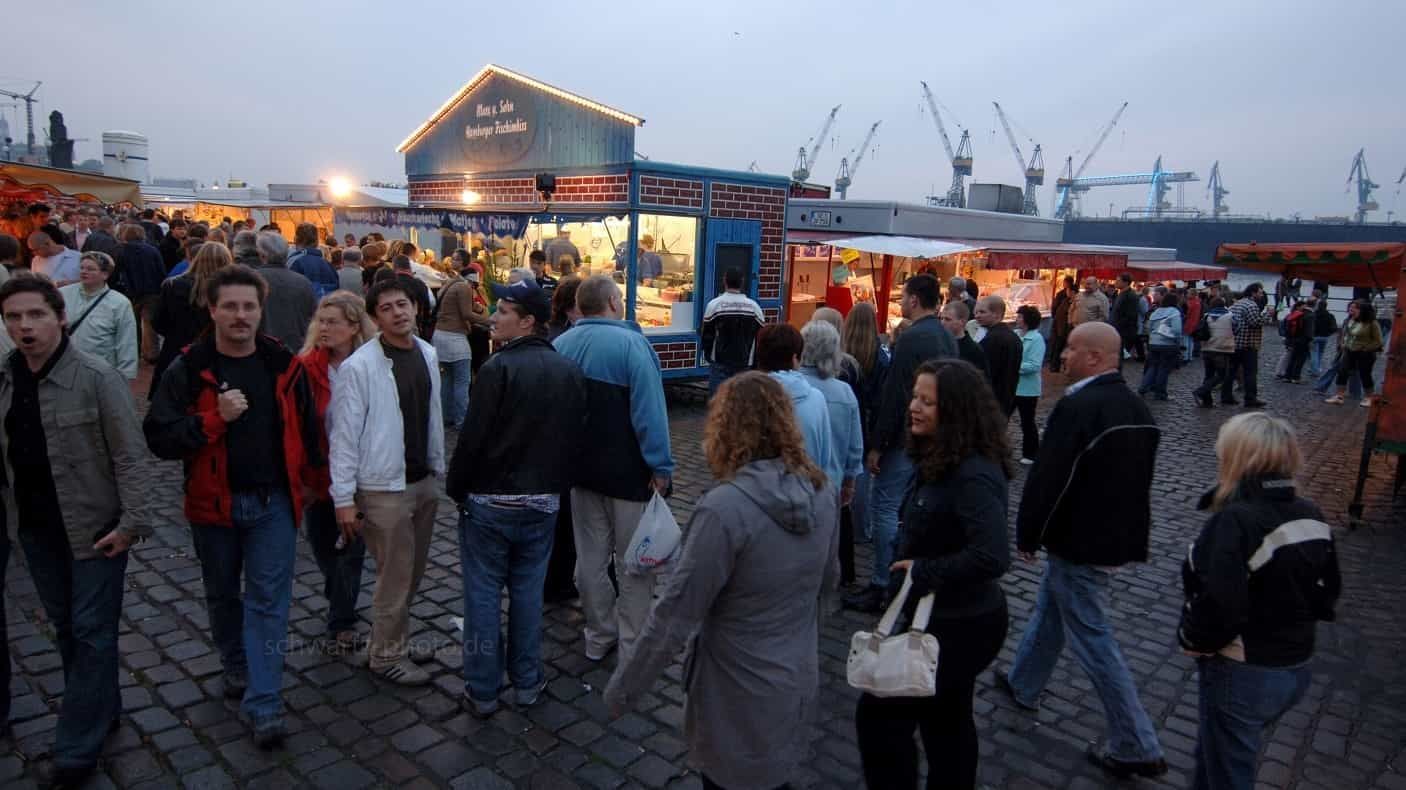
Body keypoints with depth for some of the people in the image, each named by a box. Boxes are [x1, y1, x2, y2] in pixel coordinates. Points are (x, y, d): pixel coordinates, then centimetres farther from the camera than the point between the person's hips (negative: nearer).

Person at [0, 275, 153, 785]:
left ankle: (77, 746, 15)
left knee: (92, 630, 3)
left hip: (94, 526, -6)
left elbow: (129, 455, -14)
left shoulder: (97, 377, -15)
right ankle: (99, 708, 37)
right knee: (63, 625, 18)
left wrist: (132, 522, -17)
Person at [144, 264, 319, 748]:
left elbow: (306, 430, 7)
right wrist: (214, 418, -24)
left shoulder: (282, 365, -1)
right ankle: (236, 667, 43)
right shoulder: (188, 370, -7)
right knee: (222, 595, 19)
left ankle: (264, 704, 4)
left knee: (268, 601, 0)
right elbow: (158, 437, -11)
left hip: (273, 503, 0)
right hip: (214, 503, 0)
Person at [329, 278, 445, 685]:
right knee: (395, 575, 5)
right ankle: (386, 655, 26)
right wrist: (343, 498, -14)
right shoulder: (359, 367, -16)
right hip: (384, 488, -6)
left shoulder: (428, 354, 3)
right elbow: (343, 435, -15)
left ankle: (395, 639, 40)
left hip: (423, 482, 7)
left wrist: (438, 467, 12)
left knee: (412, 572, 20)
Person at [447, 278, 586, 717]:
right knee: (528, 592, 15)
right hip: (543, 503, 5)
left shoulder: (499, 368, -17)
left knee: (484, 594, 7)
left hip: (490, 501, -5)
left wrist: (456, 488, -2)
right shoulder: (570, 372, 3)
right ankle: (527, 684, 24)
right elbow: (576, 439, 8)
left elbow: (474, 437, -16)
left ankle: (482, 692, 18)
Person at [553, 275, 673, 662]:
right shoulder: (630, 343, -17)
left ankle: (599, 637, 28)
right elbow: (649, 412, -21)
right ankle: (632, 648, 12)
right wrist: (661, 467, -16)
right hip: (628, 472, -6)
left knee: (591, 557, 16)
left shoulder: (560, 345, 4)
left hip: (580, 469, 6)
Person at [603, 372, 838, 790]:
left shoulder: (725, 509, -28)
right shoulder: (821, 492, -7)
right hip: (799, 682, 6)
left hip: (740, 696, -5)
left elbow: (674, 615, -22)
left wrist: (622, 689, -9)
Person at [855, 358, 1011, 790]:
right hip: (943, 617, 9)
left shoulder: (974, 476, -28)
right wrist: (911, 565, 0)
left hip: (961, 627, -9)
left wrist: (923, 572, -26)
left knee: (878, 714, 2)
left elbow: (992, 557, -37)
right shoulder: (937, 460, 1)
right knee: (946, 720, 25)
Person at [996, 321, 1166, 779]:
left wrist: (1027, 535, -9)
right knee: (1050, 609, 24)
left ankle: (1136, 747, 9)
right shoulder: (1135, 406, 7)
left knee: (1093, 639, 1)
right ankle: (1024, 685, 42)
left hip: (1078, 543, -10)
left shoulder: (1077, 407, -23)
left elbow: (1047, 478, -23)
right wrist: (1134, 537, 25)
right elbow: (1139, 477, 16)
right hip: (1118, 537, 10)